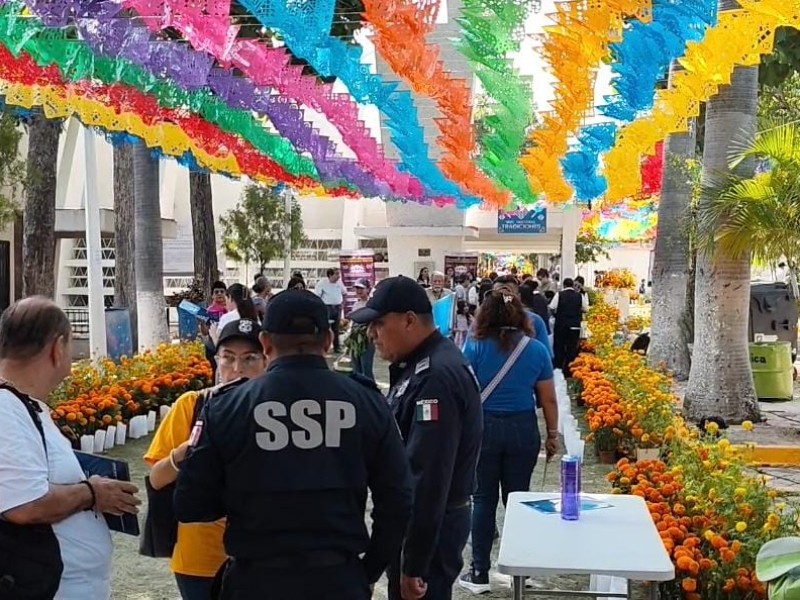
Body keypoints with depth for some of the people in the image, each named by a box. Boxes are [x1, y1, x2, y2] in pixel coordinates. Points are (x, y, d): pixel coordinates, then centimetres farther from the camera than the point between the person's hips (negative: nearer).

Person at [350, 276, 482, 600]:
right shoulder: (423, 364, 8)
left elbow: (428, 477, -27)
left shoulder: (436, 377, -25)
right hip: (422, 520, 10)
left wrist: (413, 564, -24)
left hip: (429, 529, -10)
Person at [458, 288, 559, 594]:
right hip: (523, 430, 2)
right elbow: (548, 399, 4)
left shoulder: (475, 346, -6)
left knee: (483, 500, 7)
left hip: (483, 428, -2)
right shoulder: (537, 349, 0)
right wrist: (552, 435, 14)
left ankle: (480, 574, 12)